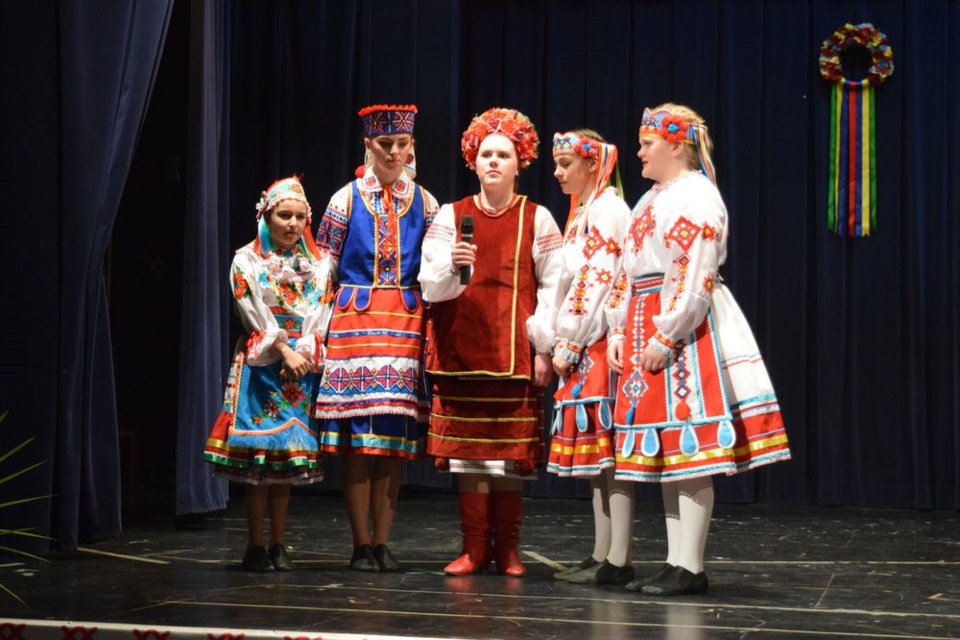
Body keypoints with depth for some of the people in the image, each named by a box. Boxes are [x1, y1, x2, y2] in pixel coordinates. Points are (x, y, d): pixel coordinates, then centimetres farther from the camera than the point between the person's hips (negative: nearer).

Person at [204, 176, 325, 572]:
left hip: (302, 362, 3)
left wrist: (303, 351, -11)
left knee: (289, 454, 4)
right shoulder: (247, 260, 3)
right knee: (258, 453, -7)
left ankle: (278, 545, 9)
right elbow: (256, 312, -7)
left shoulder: (313, 263, 12)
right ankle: (255, 546, -2)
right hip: (261, 361, -3)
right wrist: (283, 350, -15)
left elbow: (317, 312, 4)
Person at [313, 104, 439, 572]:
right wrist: (317, 325, -3)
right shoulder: (346, 199, 5)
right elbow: (324, 268, 4)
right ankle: (361, 545, 2)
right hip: (355, 319, -2)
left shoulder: (424, 203, 10)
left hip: (406, 323, 2)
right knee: (356, 436, -4)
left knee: (395, 437, 1)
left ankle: (382, 543, 8)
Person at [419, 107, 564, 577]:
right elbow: (430, 285, 0)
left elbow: (552, 286, 0)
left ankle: (507, 549, 11)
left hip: (515, 352, -1)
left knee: (511, 452, 1)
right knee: (467, 449, 0)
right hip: (461, 349, 1)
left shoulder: (537, 219, 4)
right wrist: (451, 265, -22)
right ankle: (474, 547, 9)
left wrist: (544, 347, -6)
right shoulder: (450, 216, 7)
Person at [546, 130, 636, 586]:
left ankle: (619, 561, -10)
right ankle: (602, 554, 12)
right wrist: (564, 345, 13)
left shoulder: (608, 212, -9)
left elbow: (597, 284, -16)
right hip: (584, 348, 10)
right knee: (596, 450, 9)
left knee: (607, 446, -10)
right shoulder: (582, 213, 20)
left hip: (602, 342, -10)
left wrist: (567, 344, -14)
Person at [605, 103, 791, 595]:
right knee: (665, 450, 8)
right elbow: (628, 274, 21)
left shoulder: (697, 195, -8)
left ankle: (691, 569, -7)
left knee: (687, 446, -9)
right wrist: (618, 332, 11)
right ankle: (676, 563, 12)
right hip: (646, 326, 9)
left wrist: (664, 337, -20)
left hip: (686, 328, -9)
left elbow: (694, 278, -17)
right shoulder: (651, 200, 21)